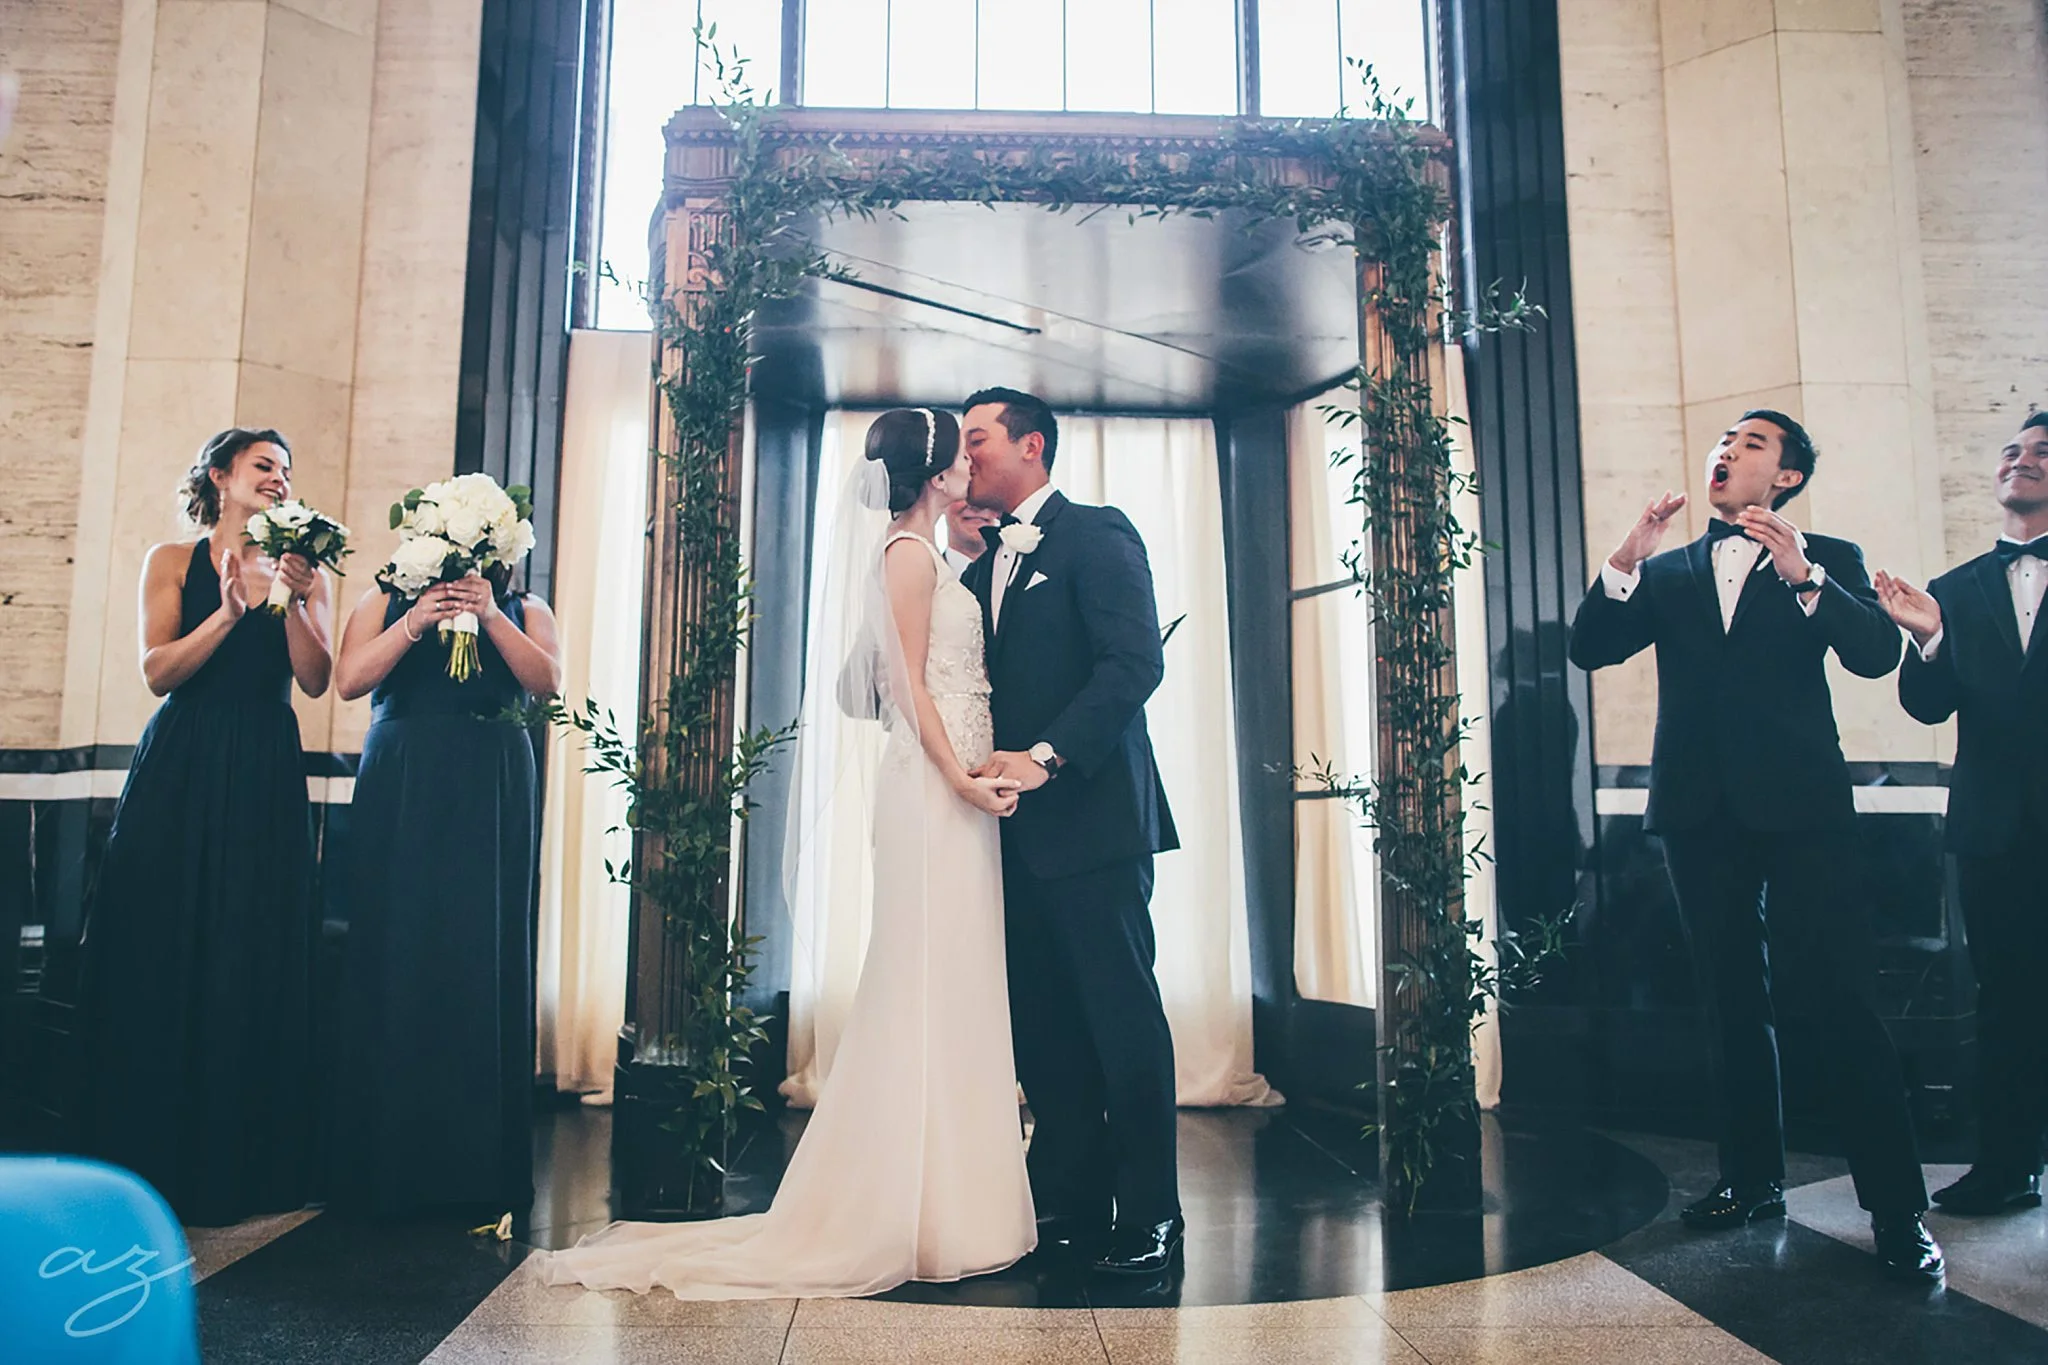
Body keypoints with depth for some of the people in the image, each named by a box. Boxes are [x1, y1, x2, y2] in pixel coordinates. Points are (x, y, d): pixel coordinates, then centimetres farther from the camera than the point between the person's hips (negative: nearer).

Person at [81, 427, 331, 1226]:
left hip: (265, 777, 1)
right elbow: (158, 672, -3)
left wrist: (293, 599, -13)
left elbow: (315, 680, -1)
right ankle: (150, 1161, 13)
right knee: (157, 955, 1)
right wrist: (229, 611, -14)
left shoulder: (304, 570, 10)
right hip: (180, 769, 0)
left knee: (254, 960, 1)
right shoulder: (173, 561, 8)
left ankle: (240, 1165, 11)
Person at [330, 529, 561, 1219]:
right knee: (395, 951, -2)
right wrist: (417, 621, -9)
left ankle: (479, 1167, 3)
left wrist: (489, 616, -12)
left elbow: (546, 680, -3)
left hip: (491, 794, 0)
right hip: (399, 792, 1)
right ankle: (386, 1161, 8)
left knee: (483, 956, -4)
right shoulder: (385, 601, 15)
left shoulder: (525, 610, 15)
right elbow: (349, 680, 1)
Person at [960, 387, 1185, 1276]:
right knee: (1043, 1024, 10)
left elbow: (1135, 659, -16)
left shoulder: (1097, 535, -3)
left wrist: (1046, 756, -22)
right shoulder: (985, 563, 21)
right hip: (1018, 831, 8)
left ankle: (1149, 1217, 10)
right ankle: (1068, 1203, 21)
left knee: (1122, 1017, -1)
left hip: (1090, 818, -7)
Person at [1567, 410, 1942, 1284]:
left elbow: (1876, 653, -8)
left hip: (1799, 810, -3)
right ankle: (1753, 1181, 20)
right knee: (1734, 1007, 10)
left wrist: (1803, 575, -23)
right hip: (1702, 812, 4)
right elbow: (1591, 648, 3)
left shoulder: (1826, 560, 8)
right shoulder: (1670, 574, 16)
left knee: (1833, 1007, -8)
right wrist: (1625, 561, -11)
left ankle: (1897, 1211, 1)